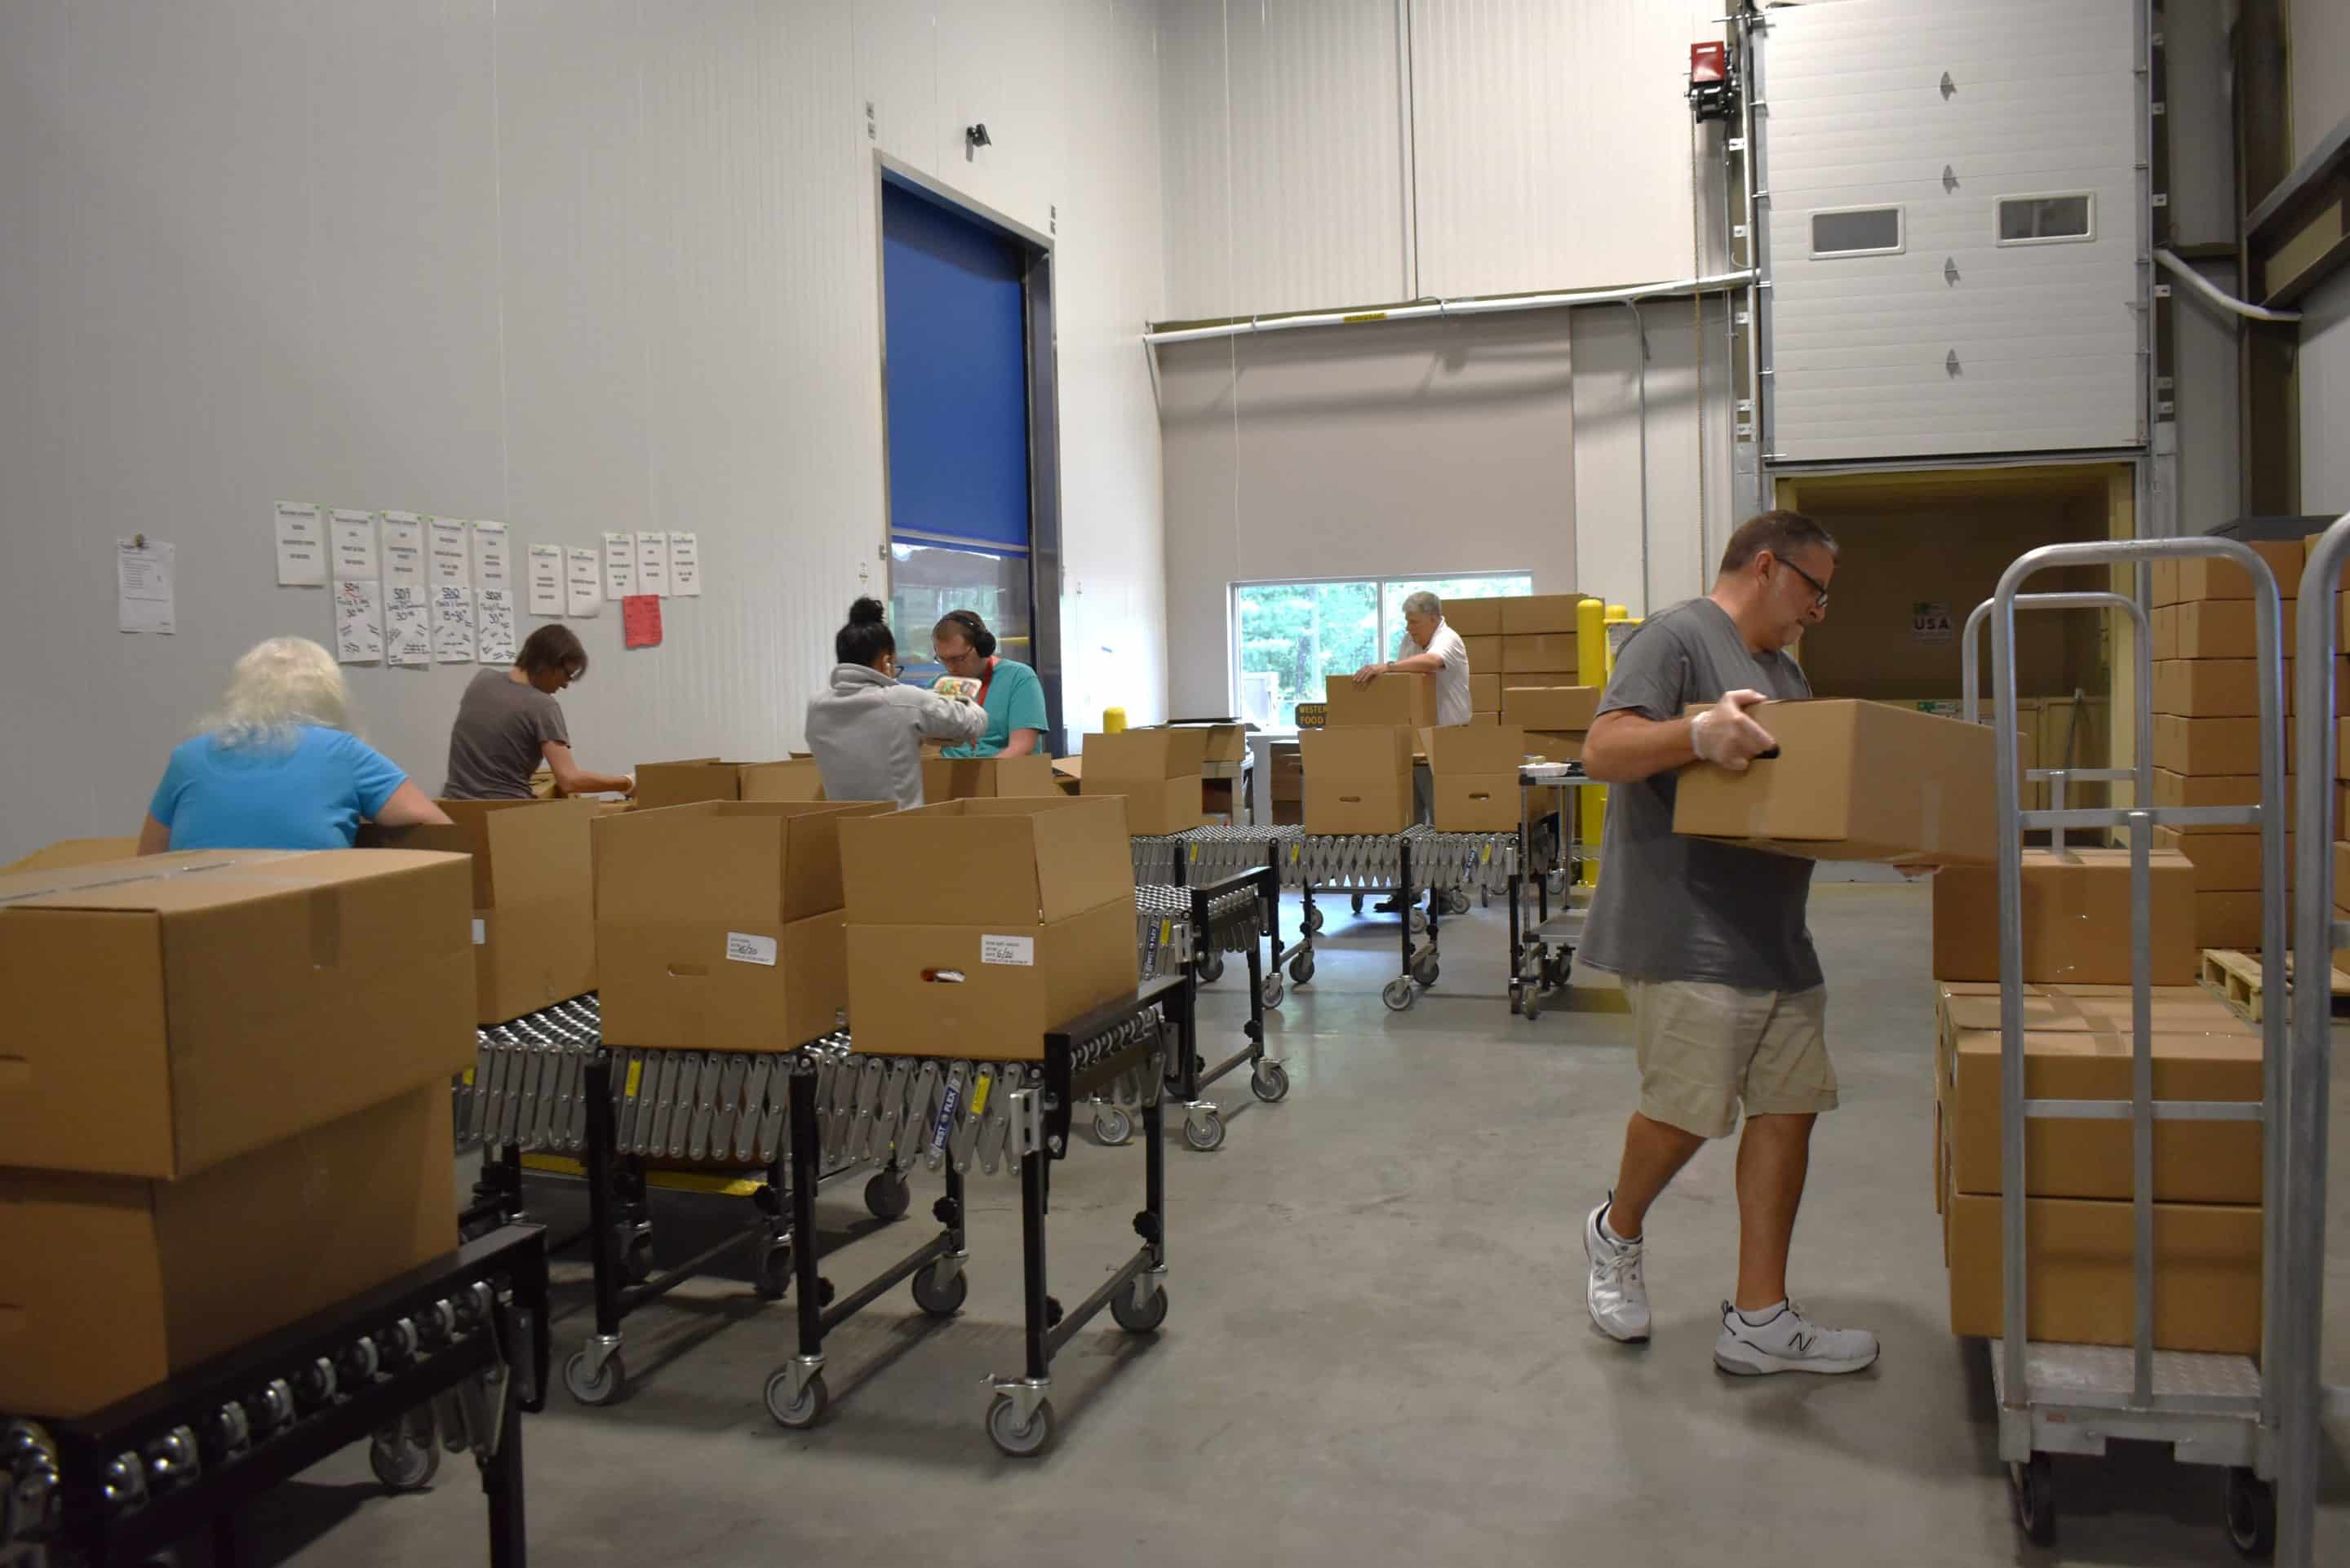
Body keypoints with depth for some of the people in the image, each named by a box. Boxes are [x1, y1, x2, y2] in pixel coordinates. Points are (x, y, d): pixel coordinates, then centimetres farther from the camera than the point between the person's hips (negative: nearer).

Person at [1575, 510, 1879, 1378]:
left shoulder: (1781, 665, 24)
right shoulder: (1677, 637, -7)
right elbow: (1602, 751, -18)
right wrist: (1698, 732, -34)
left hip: (1776, 935, 10)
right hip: (1689, 935, -10)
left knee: (1787, 1109, 7)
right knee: (1688, 1111, -6)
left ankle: (1759, 1321, 16)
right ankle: (1618, 1231, 26)